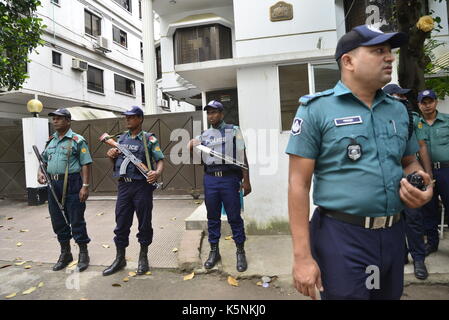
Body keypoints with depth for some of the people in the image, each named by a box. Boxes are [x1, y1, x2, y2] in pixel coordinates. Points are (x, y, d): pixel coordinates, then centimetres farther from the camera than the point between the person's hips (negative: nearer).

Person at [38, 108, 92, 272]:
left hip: (72, 184, -7)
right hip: (53, 184, 7)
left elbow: (85, 164, -10)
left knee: (76, 220, 0)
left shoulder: (77, 140, -5)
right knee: (58, 221, 14)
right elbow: (43, 160, 24)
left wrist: (85, 186, -17)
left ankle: (83, 254, 15)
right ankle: (65, 253, 29)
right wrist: (40, 172, 3)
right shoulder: (50, 141, 15)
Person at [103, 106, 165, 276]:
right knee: (121, 224, 10)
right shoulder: (121, 138, 14)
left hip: (142, 185, -4)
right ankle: (120, 259, 25)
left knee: (144, 223, 6)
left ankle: (143, 258, 23)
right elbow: (116, 163, 22)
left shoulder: (149, 139, -2)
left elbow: (160, 160, -9)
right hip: (123, 185, 5)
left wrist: (157, 172, -29)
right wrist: (111, 156, 0)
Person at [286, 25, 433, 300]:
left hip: (393, 235, 7)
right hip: (342, 236, -6)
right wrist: (302, 256, -16)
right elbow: (299, 183, -14)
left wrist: (424, 187, -4)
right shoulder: (317, 109, -11)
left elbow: (409, 162, 20)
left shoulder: (398, 110, 7)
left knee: (390, 295, 23)